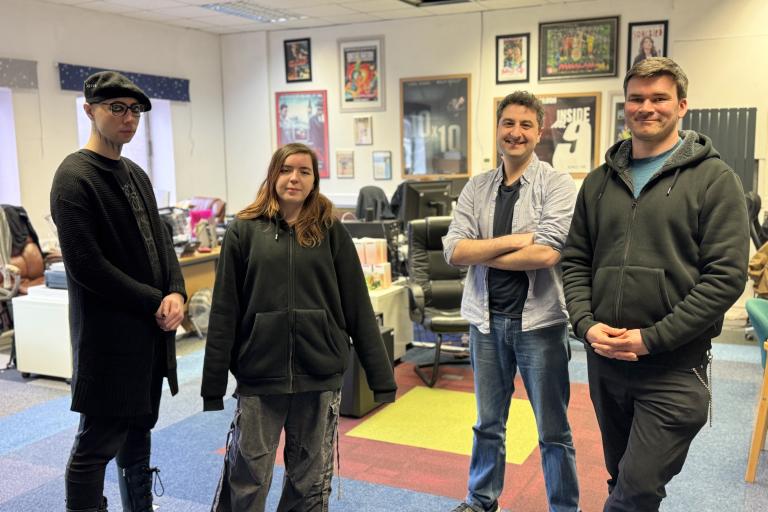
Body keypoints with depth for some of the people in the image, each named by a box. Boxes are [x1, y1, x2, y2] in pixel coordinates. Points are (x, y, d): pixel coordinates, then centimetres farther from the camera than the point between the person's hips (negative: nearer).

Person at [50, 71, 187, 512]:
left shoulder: (136, 176, 12)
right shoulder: (74, 178, -12)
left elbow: (161, 242, 12)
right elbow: (86, 266, -19)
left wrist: (176, 293, -7)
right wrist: (155, 302, -15)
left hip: (151, 330, 8)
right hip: (108, 335, -8)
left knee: (139, 431, 19)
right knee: (97, 444, 2)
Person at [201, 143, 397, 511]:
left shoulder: (331, 232, 2)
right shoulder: (244, 231, 0)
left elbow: (358, 308, 2)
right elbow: (224, 311, -1)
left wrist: (381, 376, 1)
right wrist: (214, 383, -2)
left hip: (321, 375, 1)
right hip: (258, 375, -1)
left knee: (310, 480, 14)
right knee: (246, 480, 8)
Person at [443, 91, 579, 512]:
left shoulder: (557, 185, -8)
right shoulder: (476, 188, 4)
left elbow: (547, 253, -21)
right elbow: (454, 250, -6)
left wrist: (480, 253, -11)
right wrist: (513, 240, -16)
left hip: (539, 320, -4)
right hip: (487, 319, 4)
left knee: (553, 431, 11)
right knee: (488, 424, 20)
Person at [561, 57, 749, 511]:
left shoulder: (713, 179, -5)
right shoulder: (601, 181, 10)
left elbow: (726, 274, -12)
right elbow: (576, 261, 10)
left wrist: (652, 338, -17)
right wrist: (586, 324, -7)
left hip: (674, 368, -5)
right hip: (605, 362, 5)